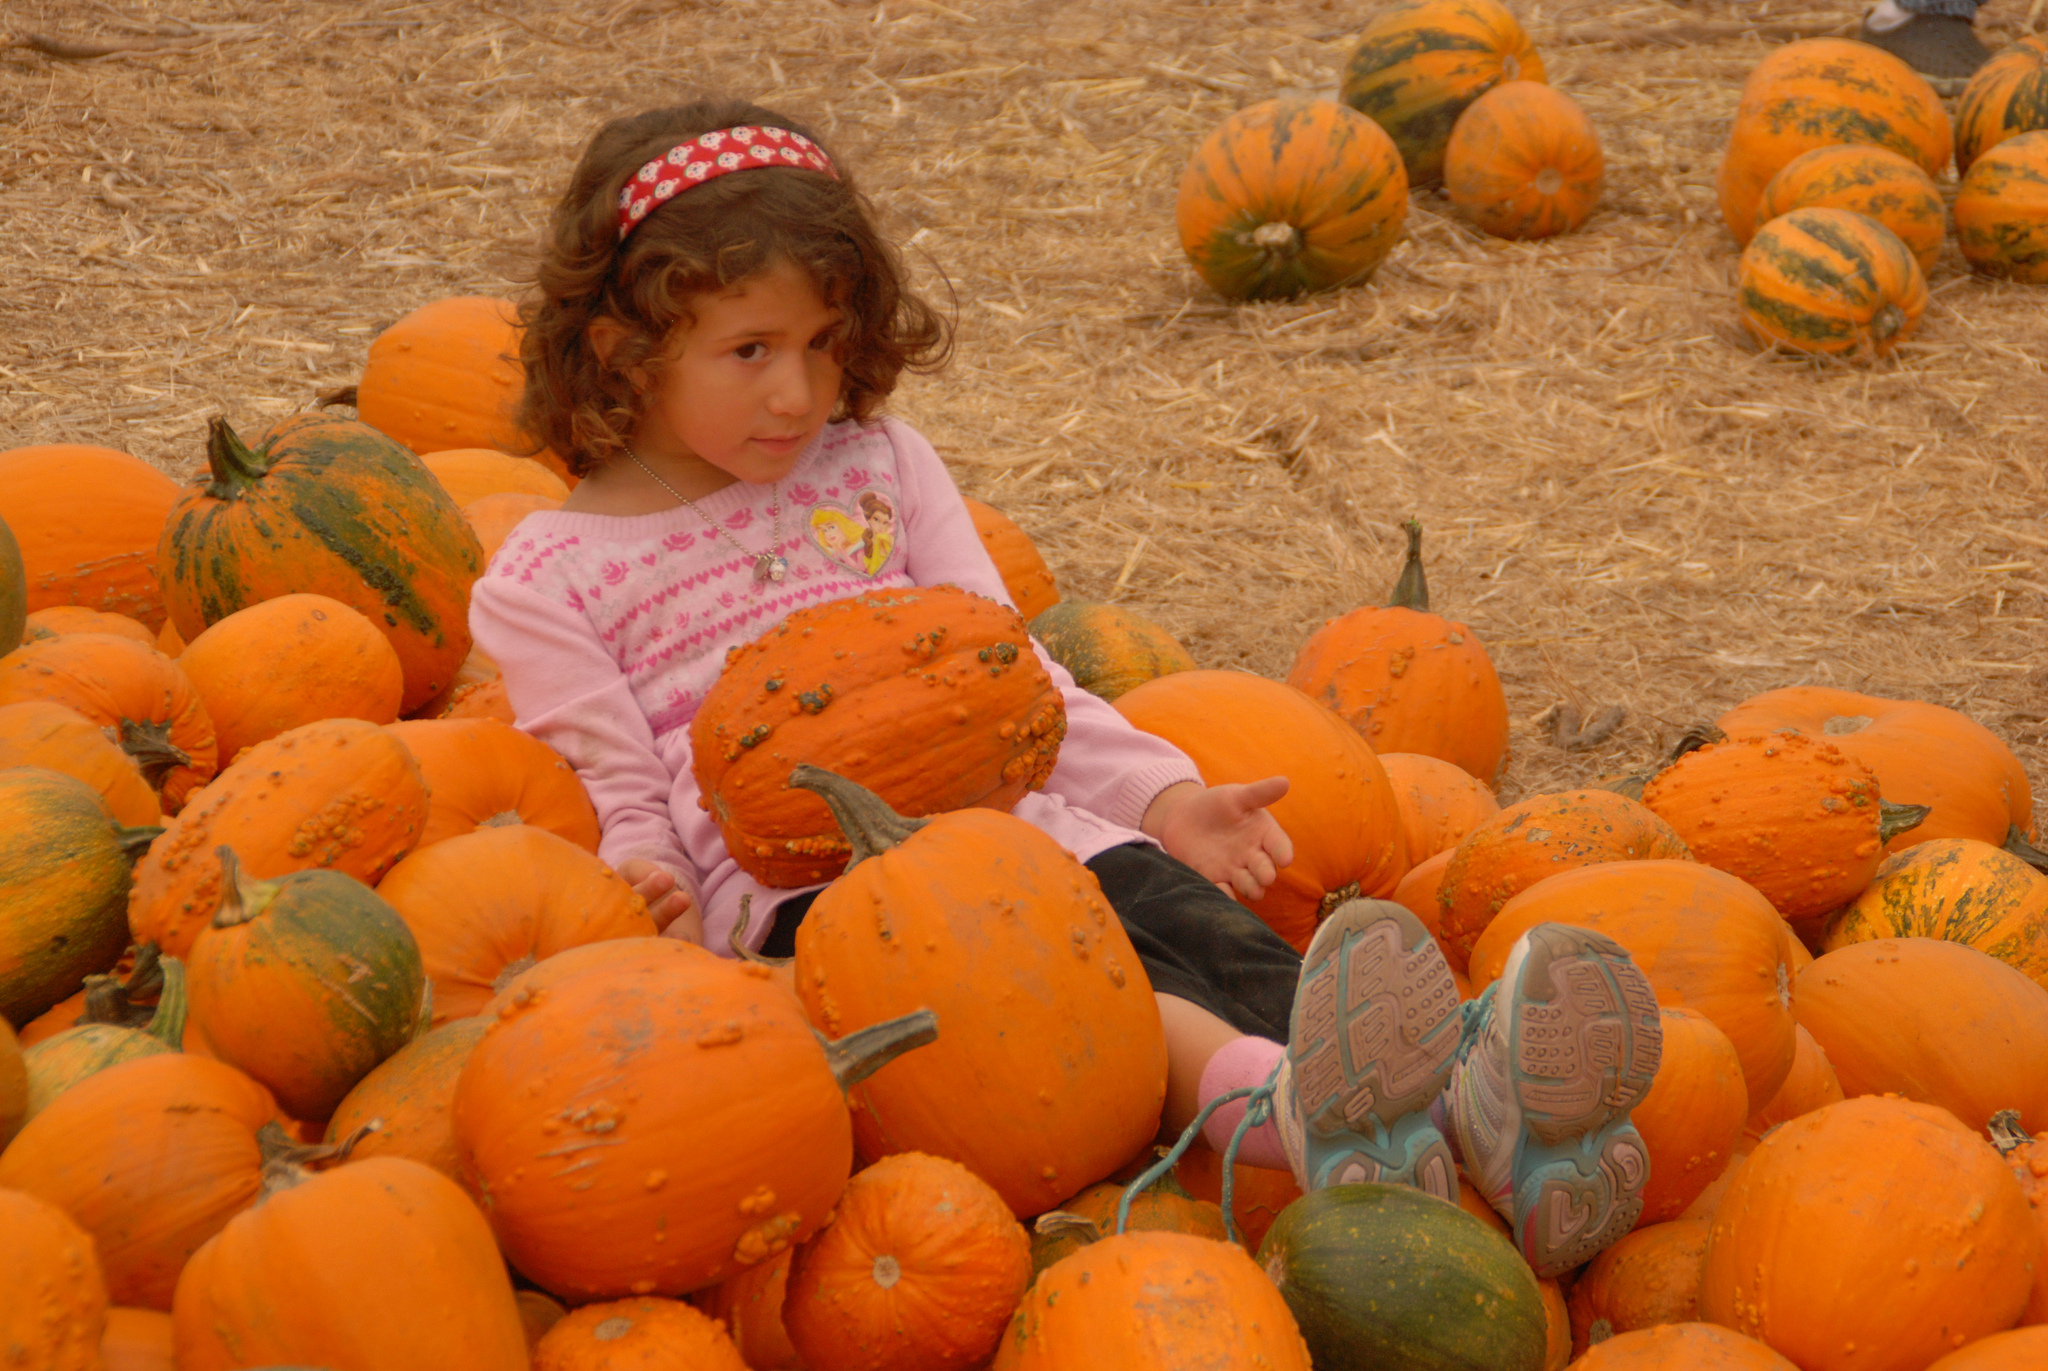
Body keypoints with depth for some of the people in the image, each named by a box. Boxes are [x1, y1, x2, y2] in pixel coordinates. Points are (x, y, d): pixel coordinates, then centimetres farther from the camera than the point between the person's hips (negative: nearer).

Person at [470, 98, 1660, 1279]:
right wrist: (647, 892, -20)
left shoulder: (878, 465, 21)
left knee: (1207, 927, -28)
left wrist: (1160, 793, 5)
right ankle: (1276, 1100, -65)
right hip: (799, 884, -4)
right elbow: (616, 794, 4)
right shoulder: (545, 582, 8)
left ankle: (1471, 1104, -53)